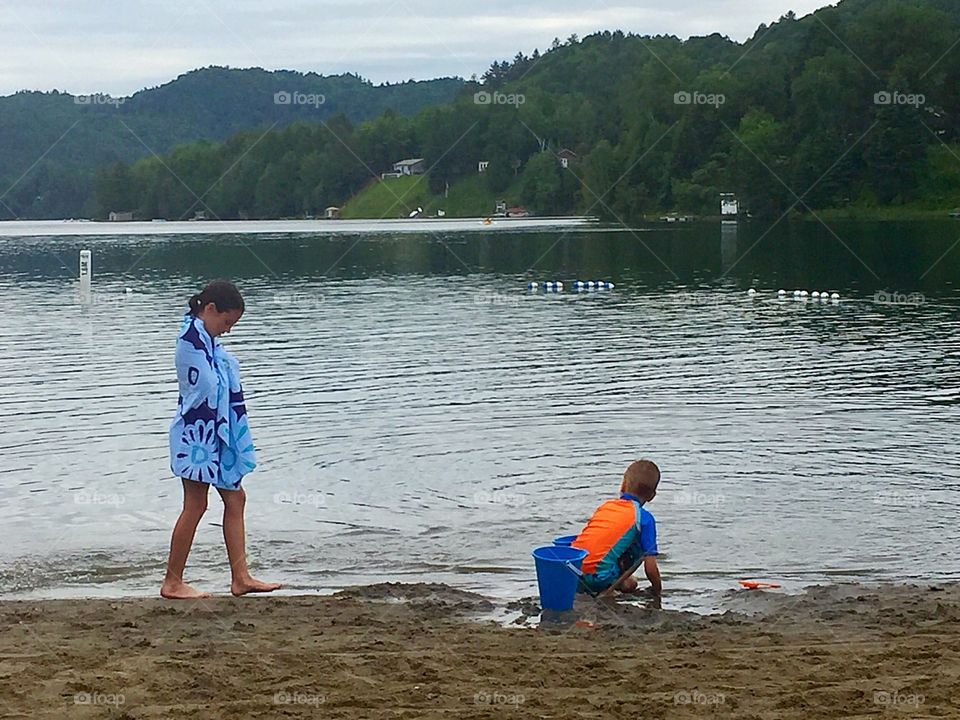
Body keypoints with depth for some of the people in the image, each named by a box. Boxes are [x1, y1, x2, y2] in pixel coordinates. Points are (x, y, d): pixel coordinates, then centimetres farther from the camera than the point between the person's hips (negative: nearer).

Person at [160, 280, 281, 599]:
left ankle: (241, 578, 12)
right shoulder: (192, 338, -17)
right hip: (198, 433, -10)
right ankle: (172, 582, 5)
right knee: (195, 506, -3)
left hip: (214, 434, 10)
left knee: (235, 498, 10)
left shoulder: (206, 339, 14)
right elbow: (209, 387, -22)